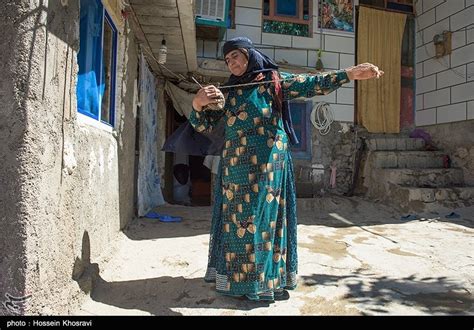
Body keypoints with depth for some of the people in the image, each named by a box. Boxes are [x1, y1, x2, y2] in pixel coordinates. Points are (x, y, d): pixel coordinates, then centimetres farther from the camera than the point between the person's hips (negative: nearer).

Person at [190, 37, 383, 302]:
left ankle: (264, 280, 15)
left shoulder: (273, 81, 3)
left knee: (263, 218, 1)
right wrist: (197, 104, -12)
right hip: (235, 165, 4)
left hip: (267, 163, -3)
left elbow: (311, 84, -9)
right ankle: (235, 276, 23)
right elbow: (204, 125, 8)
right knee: (236, 220, 8)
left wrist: (351, 73, -22)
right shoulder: (227, 90, 12)